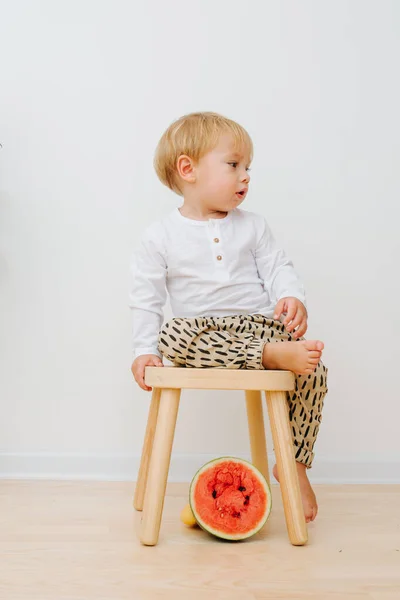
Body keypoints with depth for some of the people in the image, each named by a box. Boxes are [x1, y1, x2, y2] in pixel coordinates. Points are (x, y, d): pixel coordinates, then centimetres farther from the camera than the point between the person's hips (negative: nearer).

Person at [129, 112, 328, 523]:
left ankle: (294, 463, 1)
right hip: (205, 334, -2)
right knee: (173, 335, -35)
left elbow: (278, 268, 8)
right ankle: (274, 356, -35)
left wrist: (292, 298, -14)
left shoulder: (252, 226, 13)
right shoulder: (161, 236, 3)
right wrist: (146, 350, -9)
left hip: (262, 324, 3)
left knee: (314, 373, -18)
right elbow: (145, 299, 2)